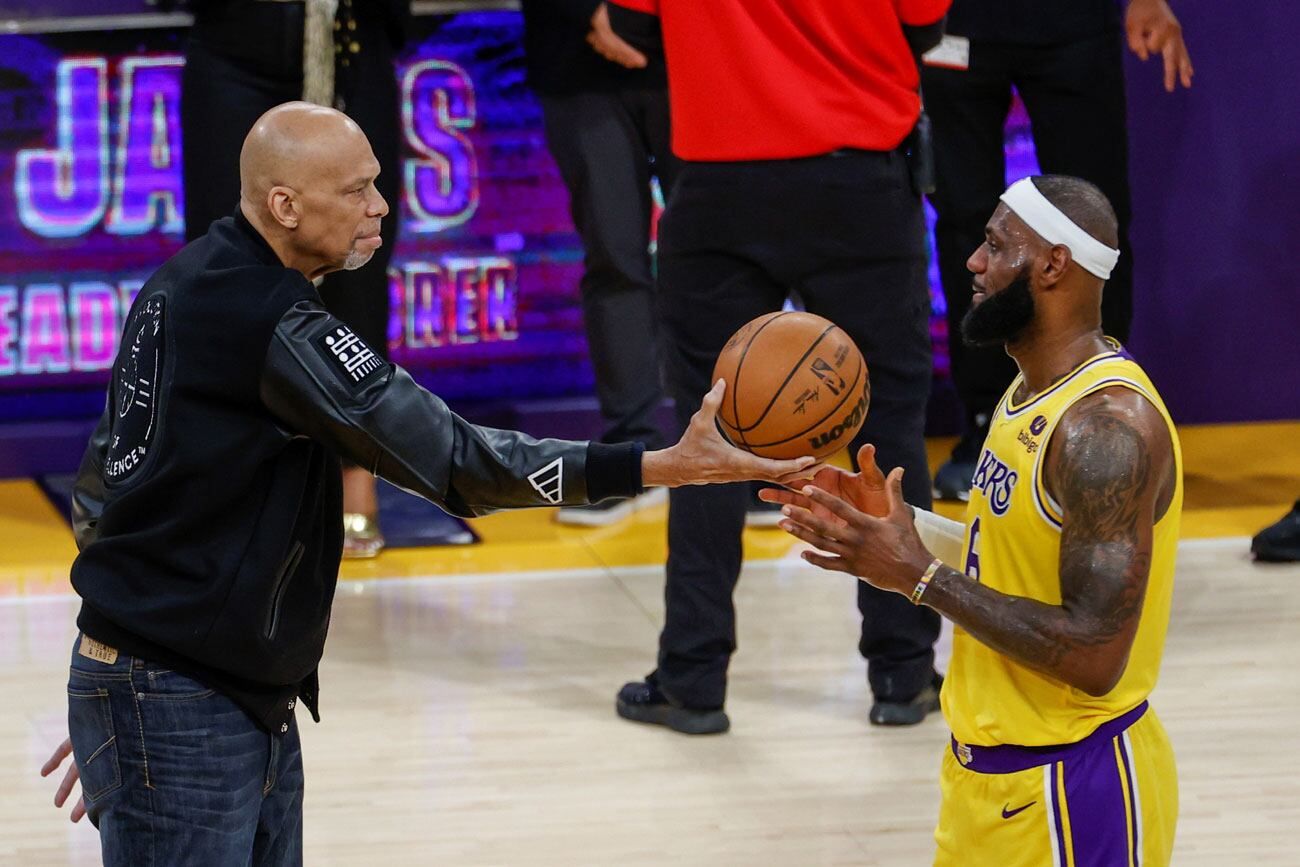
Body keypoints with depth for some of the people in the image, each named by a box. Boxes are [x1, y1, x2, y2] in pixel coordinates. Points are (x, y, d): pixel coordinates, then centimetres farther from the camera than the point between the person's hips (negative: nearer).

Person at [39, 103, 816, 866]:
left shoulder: (185, 285, 10)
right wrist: (662, 467, -26)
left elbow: (99, 488, 17)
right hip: (175, 718, -10)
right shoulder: (268, 321, -21)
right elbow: (452, 459, -25)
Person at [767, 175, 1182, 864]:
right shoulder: (1034, 390, 7)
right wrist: (898, 525, 3)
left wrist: (920, 576, -24)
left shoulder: (1108, 426, -23)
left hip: (1071, 791, -9)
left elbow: (1093, 657, -27)